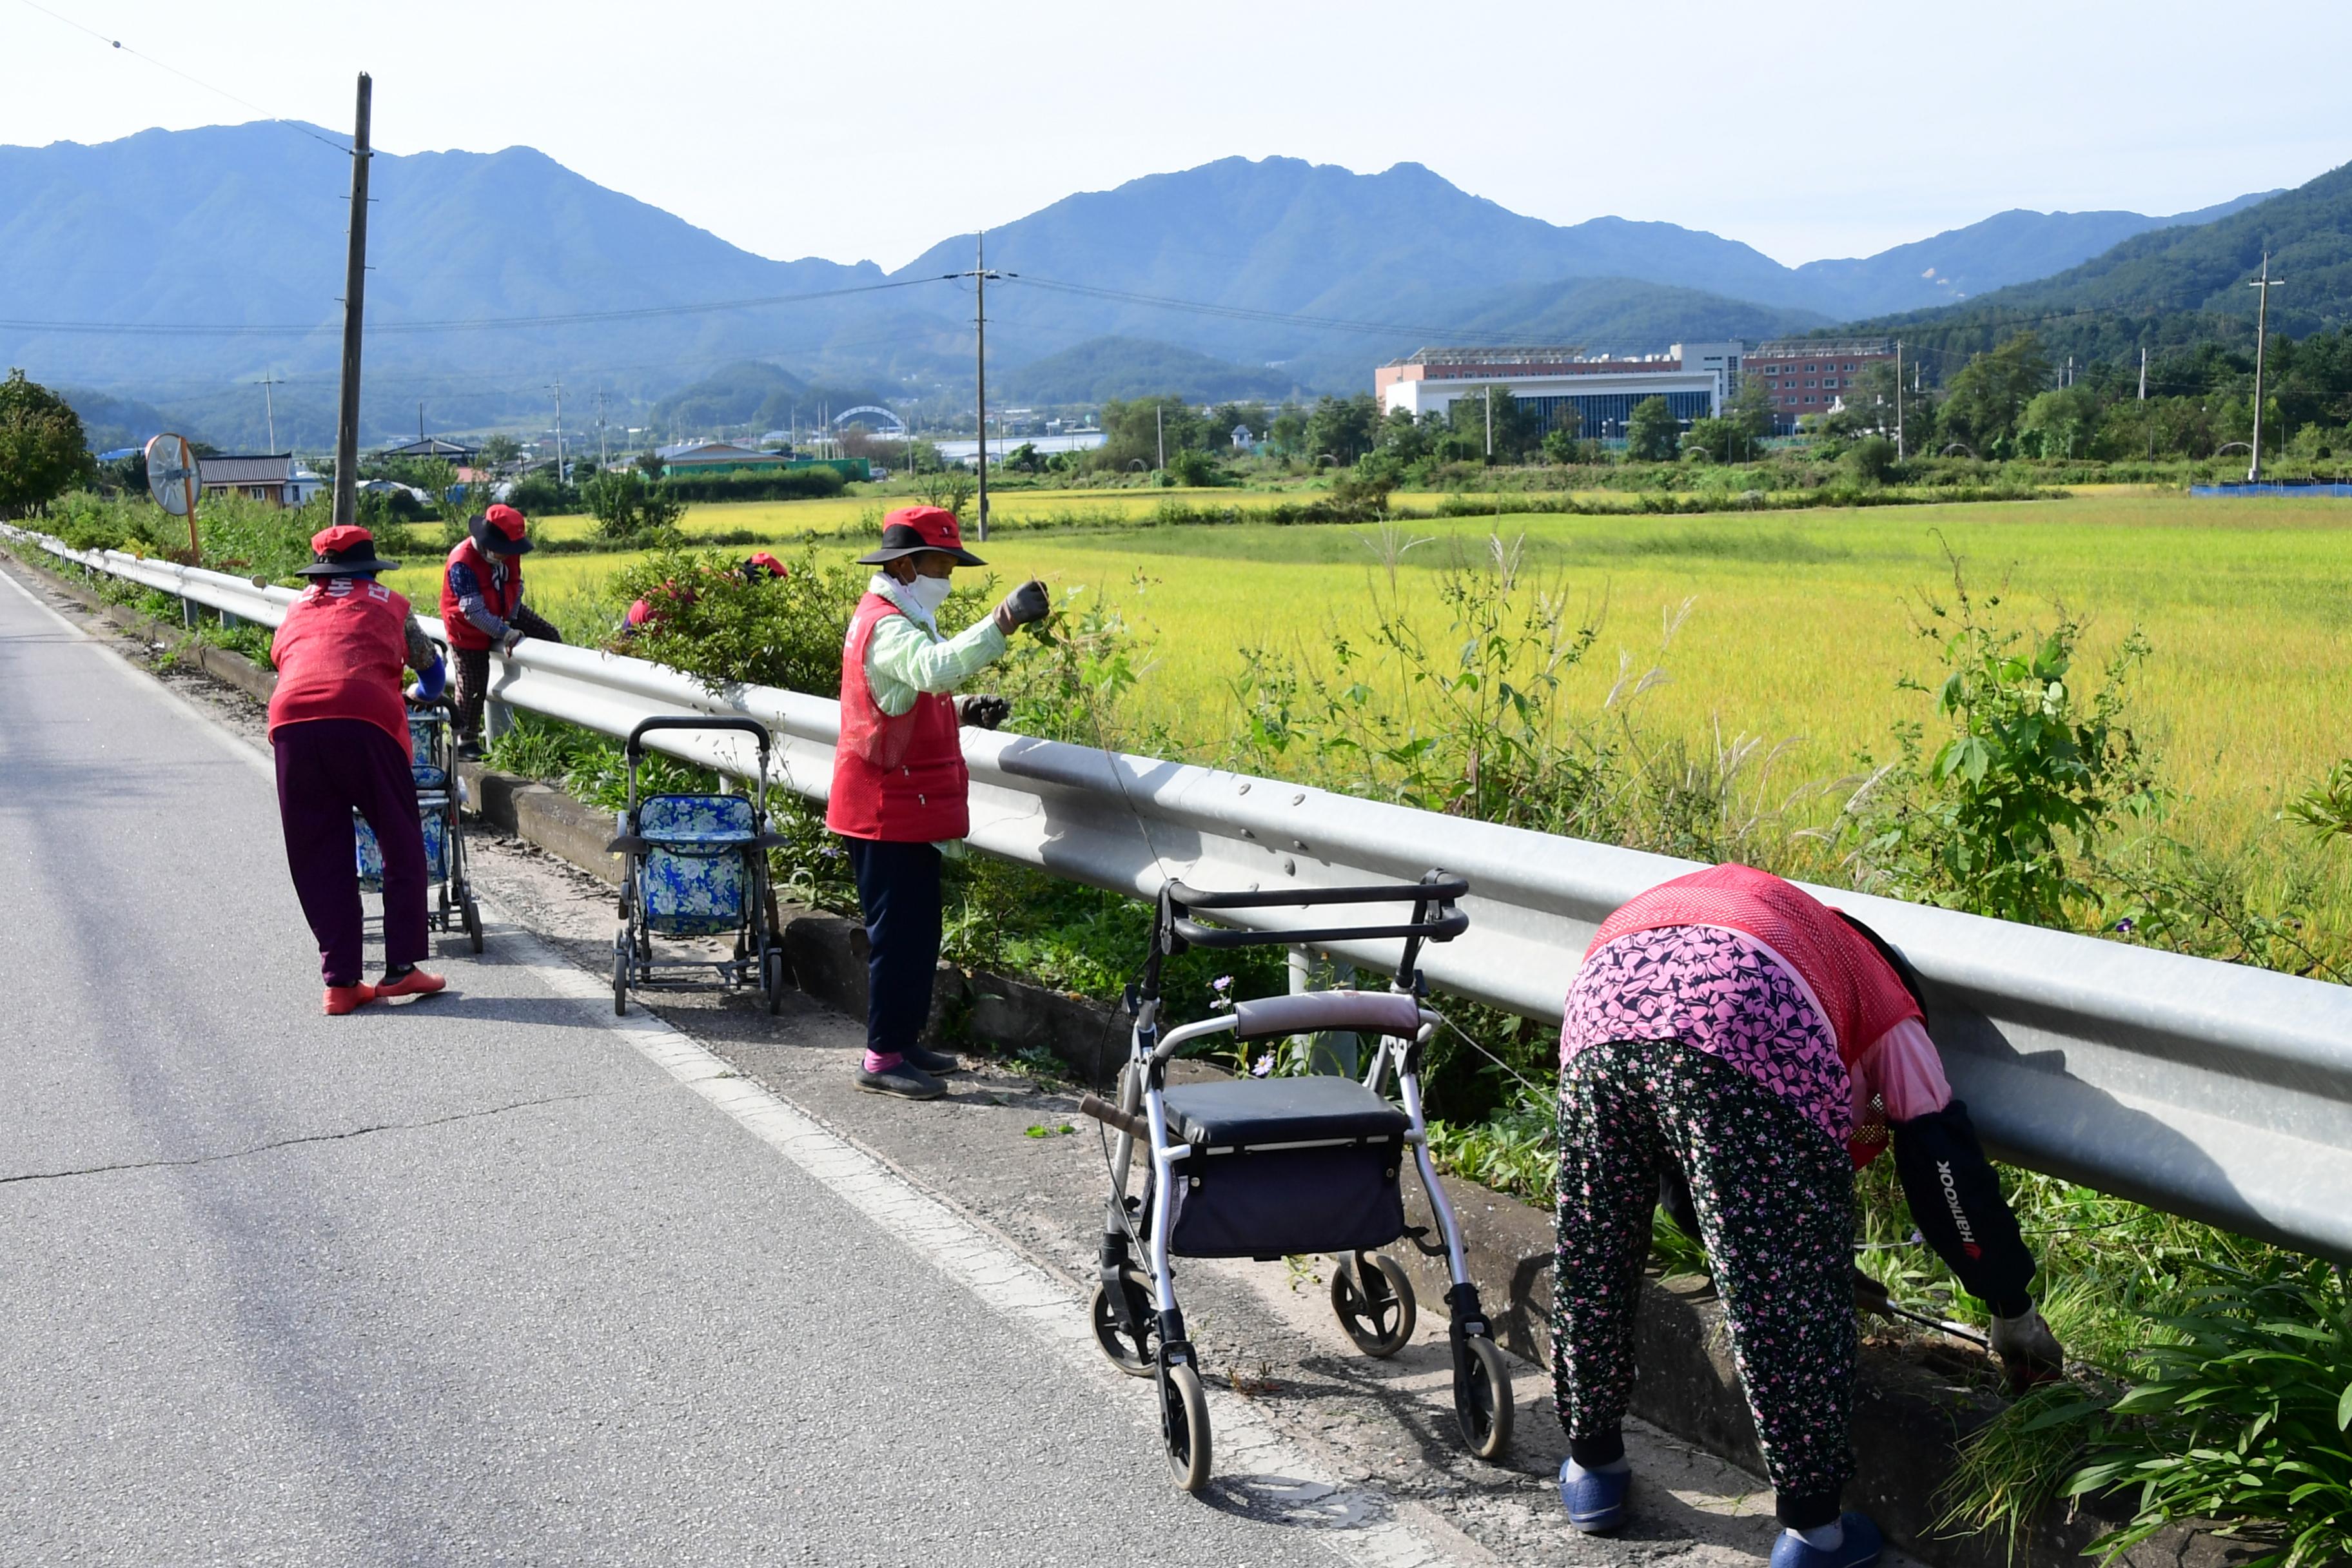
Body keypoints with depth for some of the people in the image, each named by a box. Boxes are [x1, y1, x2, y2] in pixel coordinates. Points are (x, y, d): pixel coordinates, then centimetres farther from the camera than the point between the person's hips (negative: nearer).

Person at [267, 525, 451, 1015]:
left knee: (319, 858, 9)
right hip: (365, 721, -3)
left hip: (291, 722, 3)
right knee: (402, 845, 10)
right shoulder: (389, 604, 24)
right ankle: (401, 968, 8)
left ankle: (340, 982, 8)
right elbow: (432, 669, 36)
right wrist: (416, 696, 59)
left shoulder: (298, 608, 30)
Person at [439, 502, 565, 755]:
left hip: (502, 615, 7)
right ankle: (465, 741, 16)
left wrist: (511, 620, -11)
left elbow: (516, 587, 0)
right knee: (473, 686, 0)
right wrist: (505, 633, -35)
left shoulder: (509, 553, -13)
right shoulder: (463, 563, -34)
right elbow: (475, 612, -34)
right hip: (468, 627, -7)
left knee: (551, 637, -2)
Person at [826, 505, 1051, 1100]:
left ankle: (903, 1040, 26)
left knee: (917, 930, 16)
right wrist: (1004, 622, -50)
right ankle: (884, 1058, 1)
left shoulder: (898, 620, 16)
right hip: (889, 813, -11)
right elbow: (935, 667, -41)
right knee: (900, 933, -5)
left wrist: (966, 711, 8)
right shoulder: (886, 627, -19)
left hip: (906, 811, 11)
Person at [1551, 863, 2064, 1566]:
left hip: (1600, 1006, 5)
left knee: (1591, 1264, 22)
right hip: (1746, 1033, -5)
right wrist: (2014, 1307, 36)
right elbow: (1944, 1161, 26)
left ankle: (1592, 1467, 40)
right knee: (1788, 1293, 8)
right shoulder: (1882, 1004, 33)